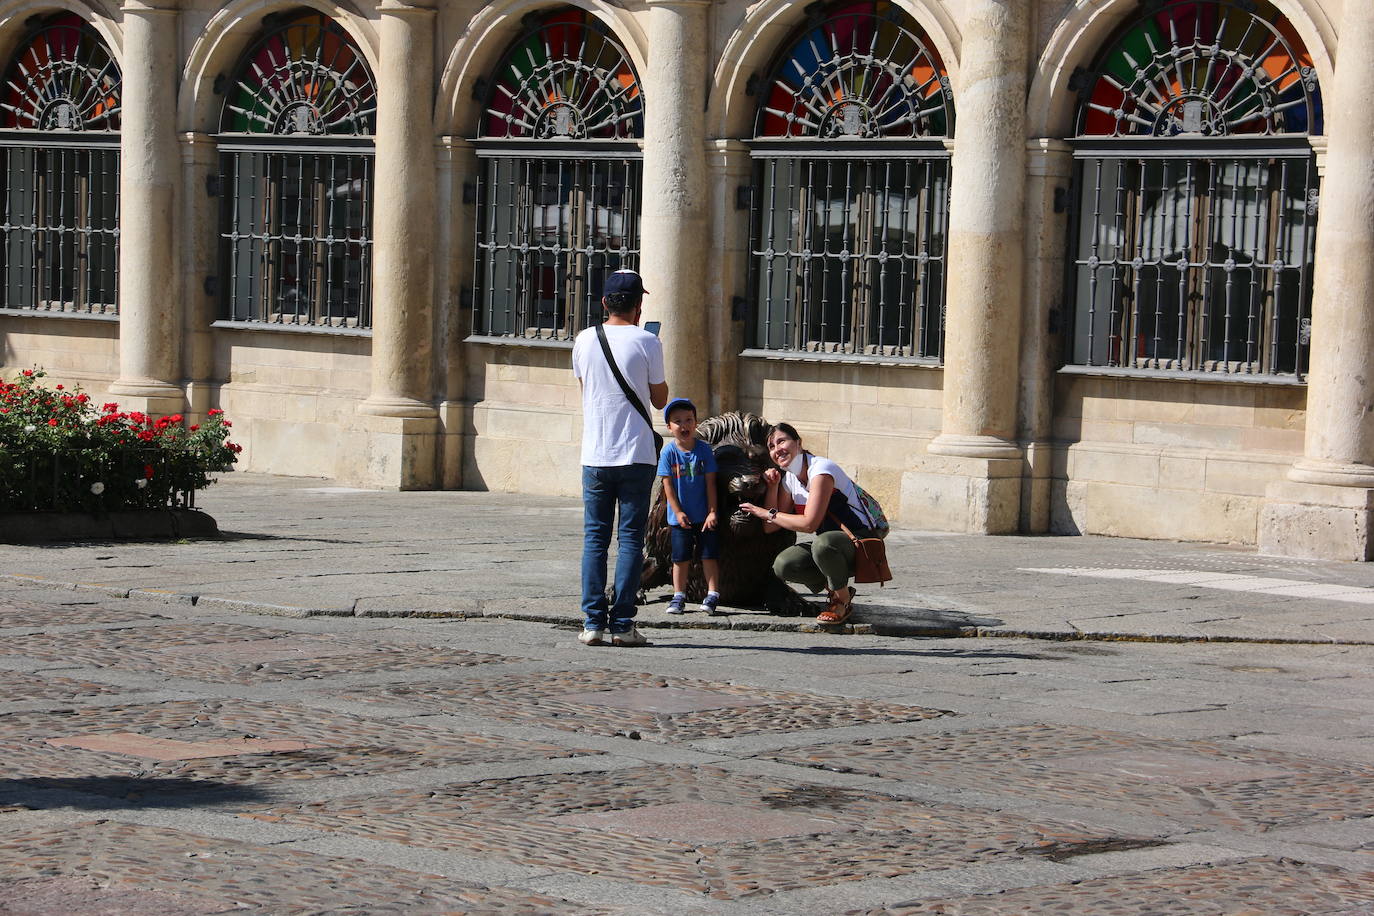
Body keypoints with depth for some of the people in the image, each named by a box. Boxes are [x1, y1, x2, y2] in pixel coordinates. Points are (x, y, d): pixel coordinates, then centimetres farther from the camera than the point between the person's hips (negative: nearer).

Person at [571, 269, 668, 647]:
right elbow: (660, 399, 4)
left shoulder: (584, 341, 2)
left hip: (595, 456, 2)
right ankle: (622, 624, -2)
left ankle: (593, 623, 1)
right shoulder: (646, 342, -6)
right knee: (630, 538, 2)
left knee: (594, 537, 6)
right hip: (636, 456, -2)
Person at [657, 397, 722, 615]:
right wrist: (678, 512, -10)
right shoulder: (668, 452, -7)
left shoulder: (704, 450, -5)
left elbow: (710, 483, -3)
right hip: (681, 516, 0)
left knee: (709, 554, 2)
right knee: (681, 556, 6)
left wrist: (712, 512, -7)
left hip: (705, 515, 0)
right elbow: (667, 484, -5)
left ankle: (713, 594, 8)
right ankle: (678, 596, 15)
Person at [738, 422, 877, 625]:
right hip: (829, 547, 8)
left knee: (823, 543, -39)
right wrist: (772, 487, -5)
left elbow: (809, 524, -25)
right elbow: (770, 528, 5)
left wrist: (767, 513, -15)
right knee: (783, 566, -17)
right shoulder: (788, 479, 7)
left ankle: (843, 601, -15)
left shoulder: (821, 469, -19)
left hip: (860, 542, -8)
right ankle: (835, 591, 6)